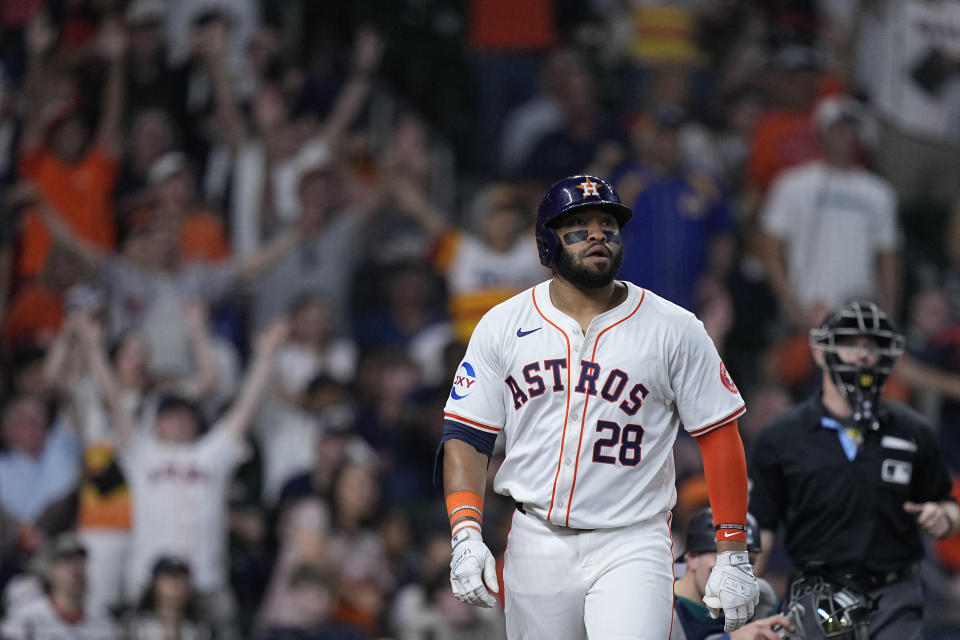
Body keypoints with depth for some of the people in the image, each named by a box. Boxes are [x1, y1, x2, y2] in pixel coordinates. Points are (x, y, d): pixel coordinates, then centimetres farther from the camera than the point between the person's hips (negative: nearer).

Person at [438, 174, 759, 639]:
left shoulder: (675, 330, 0)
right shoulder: (502, 326, 5)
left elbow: (719, 437, 1)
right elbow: (466, 436, 4)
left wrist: (732, 555, -4)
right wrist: (466, 534, -11)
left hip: (631, 546, -3)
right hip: (535, 544, 3)